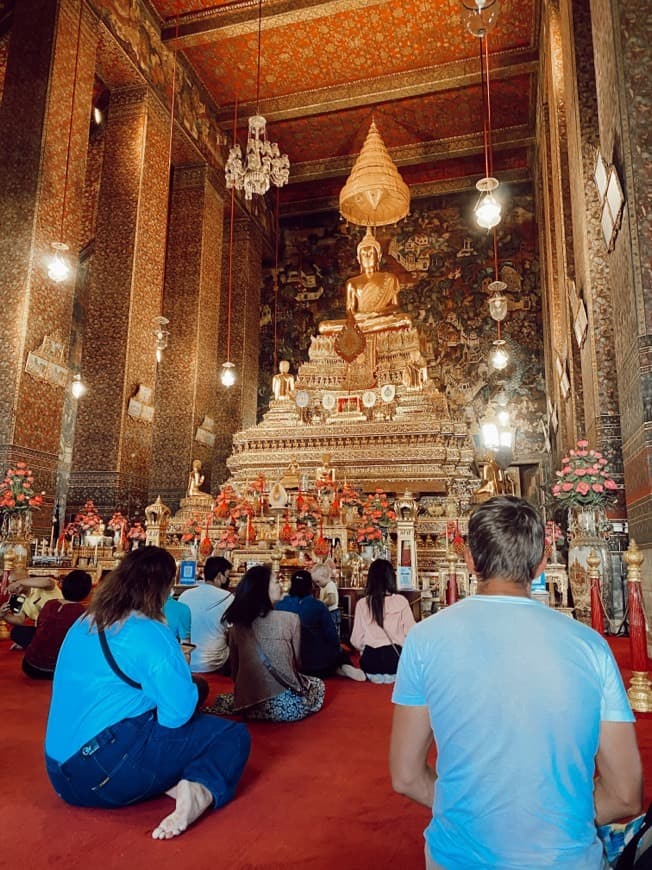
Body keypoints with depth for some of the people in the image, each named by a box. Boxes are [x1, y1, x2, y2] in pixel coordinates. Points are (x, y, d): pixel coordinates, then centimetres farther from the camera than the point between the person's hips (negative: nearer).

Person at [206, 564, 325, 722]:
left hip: (248, 707, 4)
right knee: (318, 683, 28)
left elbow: (234, 670, 11)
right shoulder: (290, 619, -8)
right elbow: (297, 663, 5)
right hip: (288, 706, -3)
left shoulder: (237, 624, 2)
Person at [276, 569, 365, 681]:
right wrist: (338, 648, 13)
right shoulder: (318, 606, -11)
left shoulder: (279, 606, -6)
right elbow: (331, 633, -7)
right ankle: (343, 667, -1)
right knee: (341, 652, 29)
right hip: (318, 660, -2)